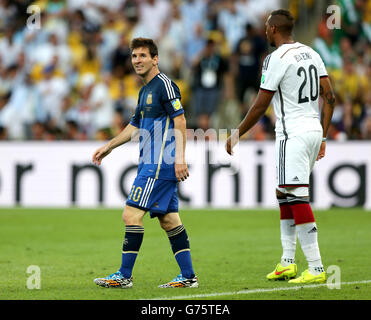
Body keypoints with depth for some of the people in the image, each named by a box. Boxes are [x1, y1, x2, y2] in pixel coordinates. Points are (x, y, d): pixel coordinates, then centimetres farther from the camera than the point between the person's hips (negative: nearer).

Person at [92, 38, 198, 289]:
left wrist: (180, 157, -22)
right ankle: (188, 276, 9)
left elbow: (180, 120, -15)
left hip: (160, 165, -10)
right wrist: (109, 146, 33)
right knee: (169, 218, 8)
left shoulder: (164, 85, -9)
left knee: (132, 214, -10)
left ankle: (125, 275, -7)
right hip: (151, 164, 10)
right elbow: (136, 125, 31)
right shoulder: (145, 91, 20)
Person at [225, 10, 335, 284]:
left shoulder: (276, 59, -12)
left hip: (293, 134, -9)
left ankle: (316, 269, -15)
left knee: (297, 199, -10)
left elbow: (260, 107, -10)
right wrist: (322, 136, 19)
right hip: (314, 129, 9)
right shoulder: (310, 54, 12)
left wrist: (237, 134, 3)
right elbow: (329, 97, 12)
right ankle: (287, 263, 18)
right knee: (284, 195, 18)